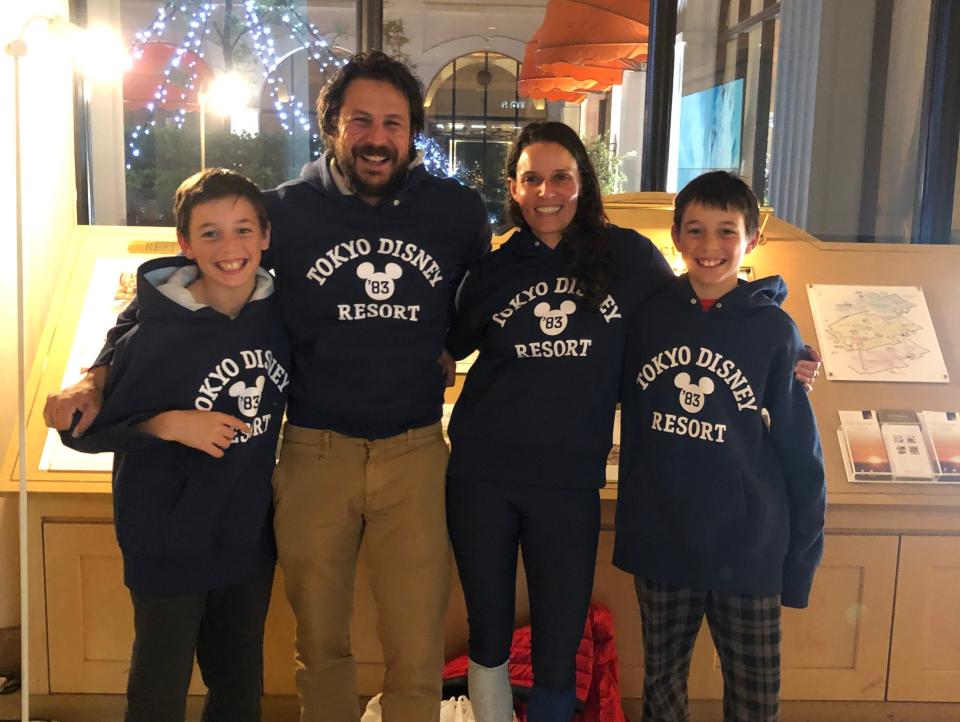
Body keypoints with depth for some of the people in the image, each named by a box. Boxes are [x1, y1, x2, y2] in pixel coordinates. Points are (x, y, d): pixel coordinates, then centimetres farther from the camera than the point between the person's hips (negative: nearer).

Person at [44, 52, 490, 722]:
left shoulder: (459, 210, 0)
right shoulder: (289, 210, -3)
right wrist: (98, 376, -5)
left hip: (416, 453, 0)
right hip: (315, 453, 0)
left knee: (417, 653, 6)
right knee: (320, 644, 16)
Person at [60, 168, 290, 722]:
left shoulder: (281, 314, -6)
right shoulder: (154, 337, -19)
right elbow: (82, 432, -11)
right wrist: (167, 424, -23)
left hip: (250, 537, 4)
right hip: (169, 545, -4)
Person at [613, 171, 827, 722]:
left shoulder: (773, 330, -6)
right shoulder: (649, 317, -1)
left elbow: (800, 452, -3)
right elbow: (628, 415, 8)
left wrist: (801, 560, -2)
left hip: (748, 550, -2)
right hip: (660, 544, 2)